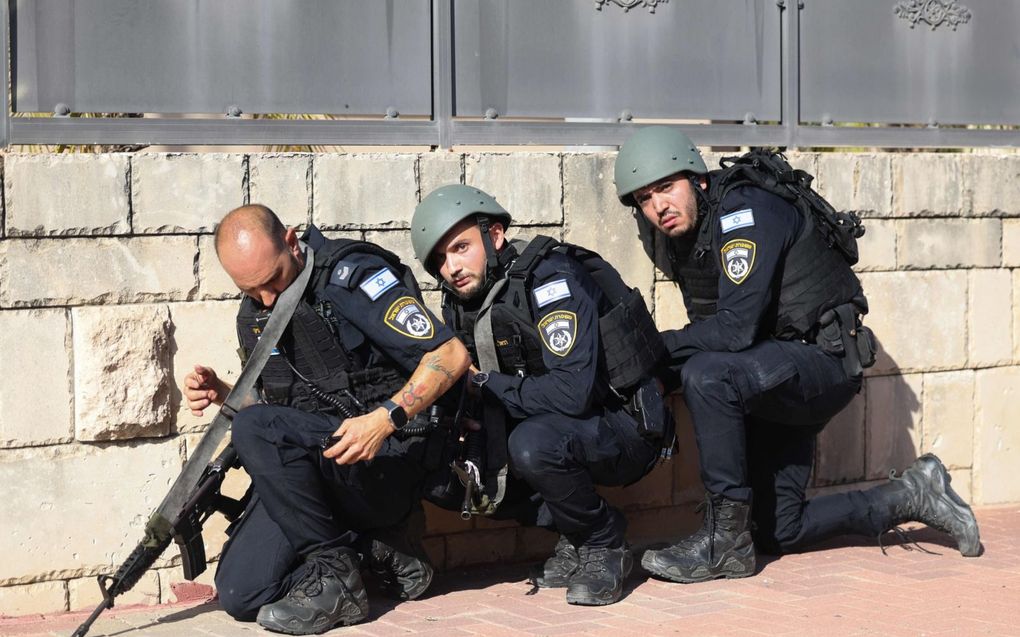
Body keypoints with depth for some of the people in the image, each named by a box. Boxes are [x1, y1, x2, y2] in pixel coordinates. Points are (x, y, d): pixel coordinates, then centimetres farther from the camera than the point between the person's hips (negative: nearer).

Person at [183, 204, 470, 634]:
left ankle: (334, 578, -17)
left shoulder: (349, 274, -13)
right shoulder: (253, 316, 10)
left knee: (256, 428, -30)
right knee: (240, 595, -6)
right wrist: (223, 394, 1)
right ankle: (375, 542, 10)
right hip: (313, 458, 8)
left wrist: (386, 418, -31)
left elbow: (451, 355, -19)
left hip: (388, 459, -8)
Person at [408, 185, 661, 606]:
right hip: (548, 425, 9)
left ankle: (604, 544, -8)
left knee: (533, 442, -35)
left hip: (623, 432, -8)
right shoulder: (459, 306, 3)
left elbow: (574, 391, -31)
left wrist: (486, 385, -21)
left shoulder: (548, 278, -22)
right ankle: (571, 539, 3)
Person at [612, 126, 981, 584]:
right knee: (777, 534, 10)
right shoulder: (684, 243, 8)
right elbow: (709, 336, 10)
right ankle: (911, 497, 27)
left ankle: (725, 541, -24)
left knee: (707, 375, -35)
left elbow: (737, 327, -30)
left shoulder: (744, 212, -20)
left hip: (826, 361, -10)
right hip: (777, 375, 10)